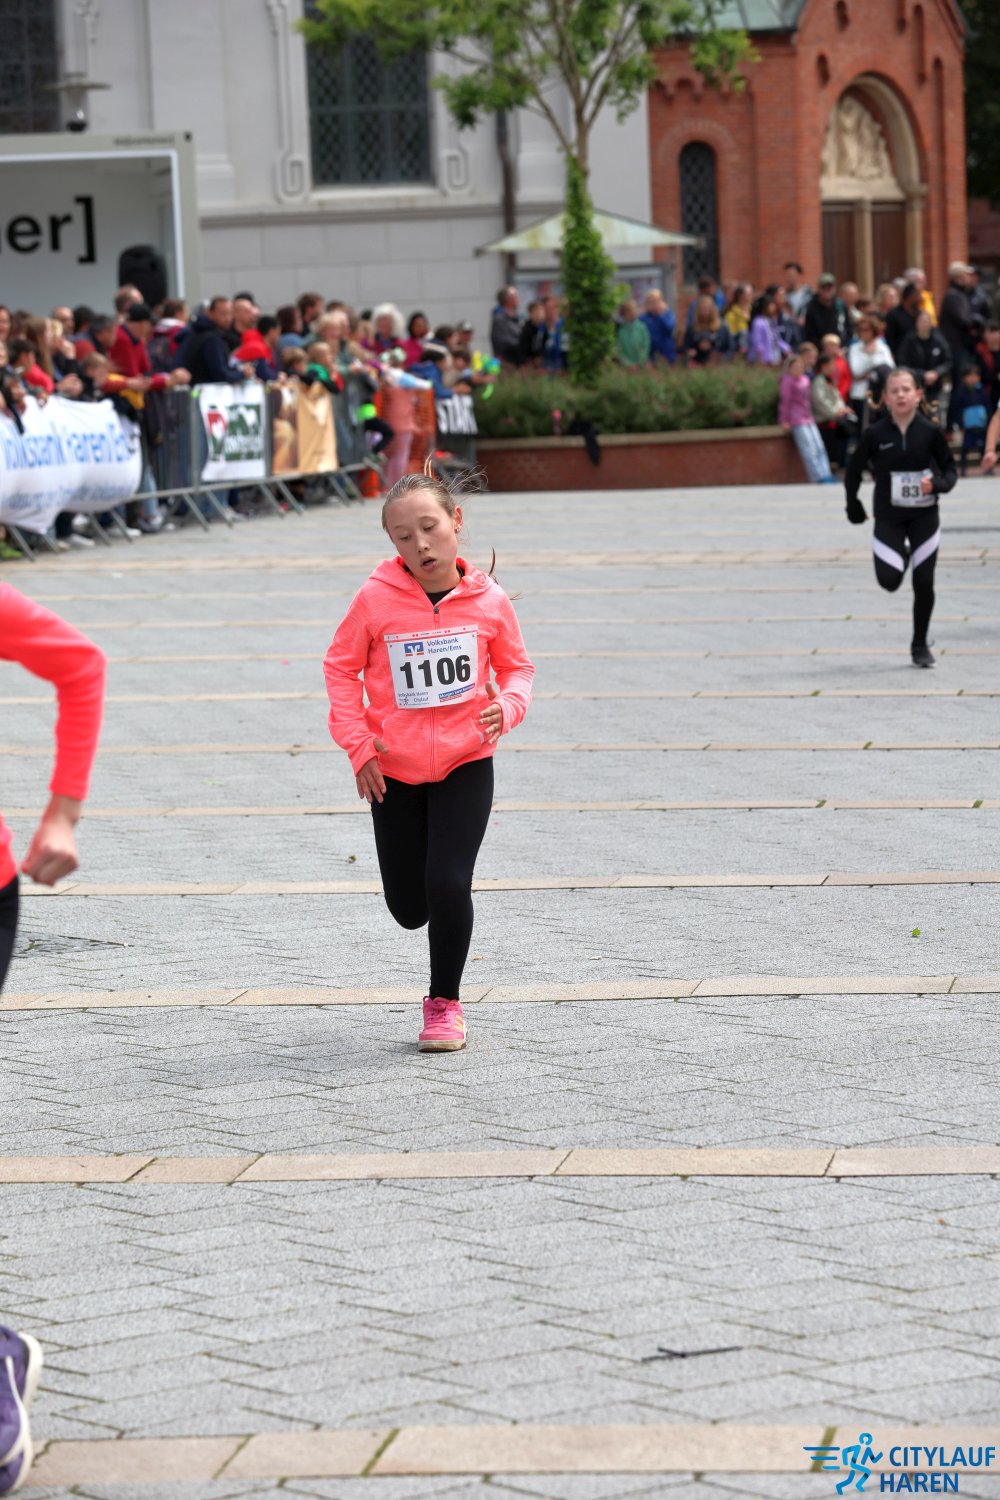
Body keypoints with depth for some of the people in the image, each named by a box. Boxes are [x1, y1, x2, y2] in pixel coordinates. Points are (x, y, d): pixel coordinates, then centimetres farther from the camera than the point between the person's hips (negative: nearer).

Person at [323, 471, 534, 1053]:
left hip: (466, 764, -1)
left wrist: (507, 707, -15)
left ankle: (445, 1003, 7)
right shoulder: (376, 598, -11)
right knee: (409, 907, 6)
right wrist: (358, 747, -5)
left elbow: (518, 667, 7)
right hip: (394, 770, 1)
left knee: (448, 885, -14)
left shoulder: (489, 600, -8)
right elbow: (341, 667, 1)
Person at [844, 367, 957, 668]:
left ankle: (920, 644, 17)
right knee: (889, 581, -10)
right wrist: (854, 507, 6)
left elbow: (950, 470, 1)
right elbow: (853, 470, 6)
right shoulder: (876, 434, -7)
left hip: (924, 515, 0)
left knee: (924, 583, 2)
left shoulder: (930, 432, -7)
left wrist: (938, 483, -20)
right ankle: (902, 557, 26)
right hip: (888, 517, 0)